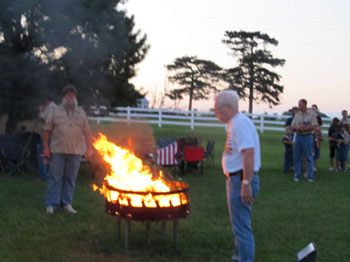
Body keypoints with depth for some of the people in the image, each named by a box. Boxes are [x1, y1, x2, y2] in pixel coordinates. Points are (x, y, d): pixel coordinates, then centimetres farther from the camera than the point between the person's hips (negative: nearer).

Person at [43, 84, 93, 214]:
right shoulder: (56, 111, 5)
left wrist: (89, 148, 4)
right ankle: (51, 204, 5)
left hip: (75, 151, 2)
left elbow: (86, 132, 10)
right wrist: (46, 146, -3)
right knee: (55, 178, -1)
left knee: (70, 179, 6)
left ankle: (67, 203, 15)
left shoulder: (81, 112, 11)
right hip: (57, 150, -2)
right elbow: (47, 129, 3)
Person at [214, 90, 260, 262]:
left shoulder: (241, 123, -16)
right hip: (236, 179, 11)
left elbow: (249, 153, -26)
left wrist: (246, 184, -28)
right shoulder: (235, 123, 16)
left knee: (242, 227, -6)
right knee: (240, 224, 20)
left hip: (240, 181, -11)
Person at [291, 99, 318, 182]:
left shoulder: (312, 114, -2)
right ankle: (297, 176, 13)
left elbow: (313, 126, -9)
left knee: (309, 158, -2)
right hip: (298, 137, 5)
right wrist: (297, 127, -13)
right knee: (297, 157, 5)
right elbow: (293, 126, 9)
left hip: (308, 137, -4)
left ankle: (310, 176, 3)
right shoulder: (297, 115, 11)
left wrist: (303, 128, -18)